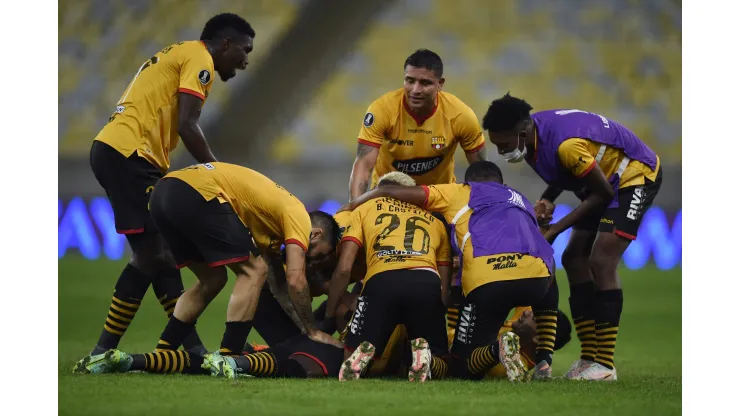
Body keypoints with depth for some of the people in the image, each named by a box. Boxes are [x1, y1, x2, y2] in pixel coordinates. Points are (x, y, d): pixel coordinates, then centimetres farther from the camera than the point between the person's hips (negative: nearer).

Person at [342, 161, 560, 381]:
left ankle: (497, 348, -20)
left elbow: (389, 192, 23)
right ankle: (544, 362, 17)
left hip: (485, 280, -2)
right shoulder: (521, 201, 37)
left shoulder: (460, 193, 27)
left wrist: (352, 205, 39)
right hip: (536, 276, 2)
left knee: (466, 367, 15)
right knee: (548, 291, 42)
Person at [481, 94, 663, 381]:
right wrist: (548, 199, -10)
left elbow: (604, 194, -24)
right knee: (574, 259, 4)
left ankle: (604, 365, -17)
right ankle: (589, 357, 7)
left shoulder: (566, 144, -35)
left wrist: (557, 228, -21)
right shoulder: (535, 134, -8)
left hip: (636, 174, -10)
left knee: (602, 262, -19)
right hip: (607, 179, 10)